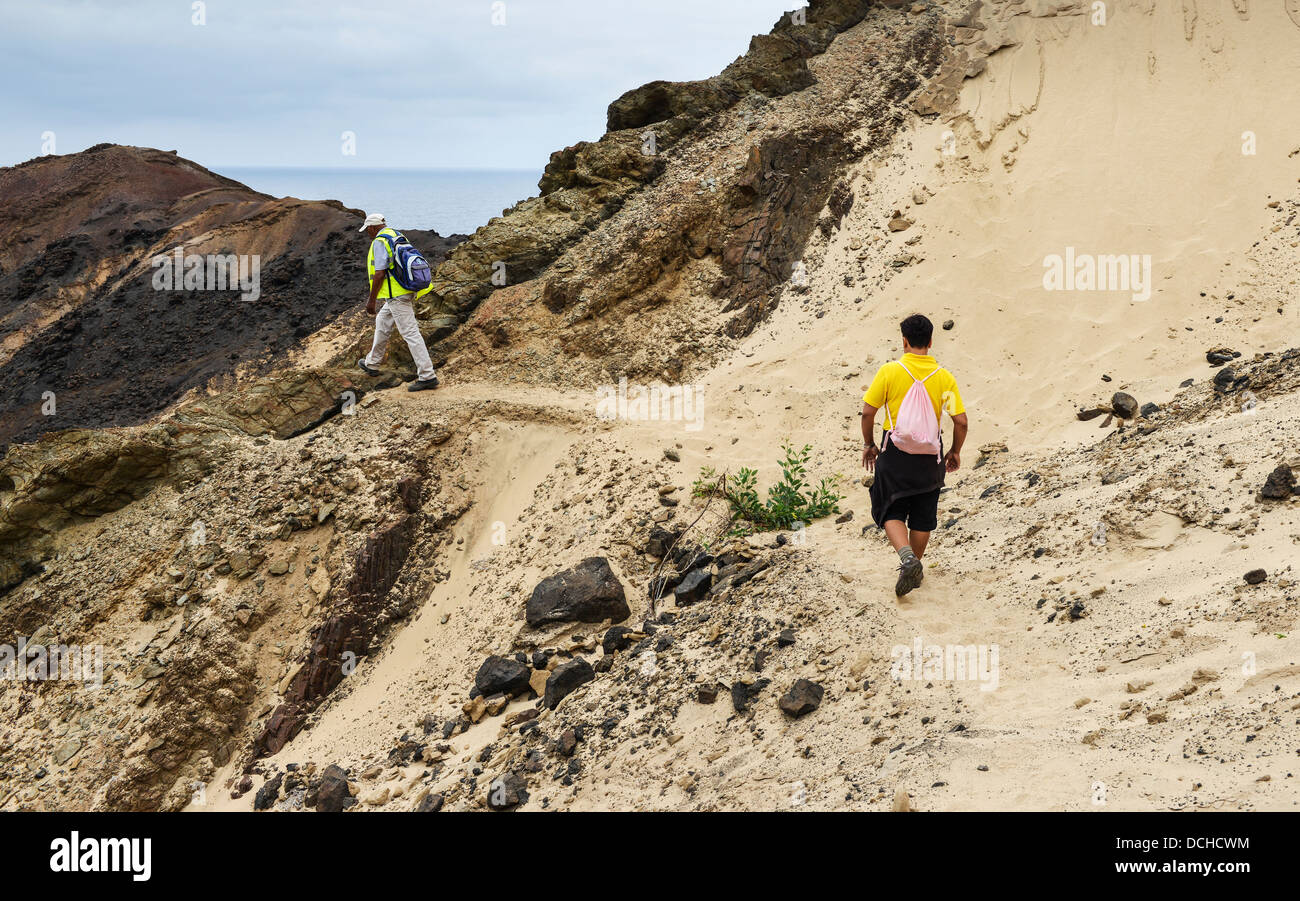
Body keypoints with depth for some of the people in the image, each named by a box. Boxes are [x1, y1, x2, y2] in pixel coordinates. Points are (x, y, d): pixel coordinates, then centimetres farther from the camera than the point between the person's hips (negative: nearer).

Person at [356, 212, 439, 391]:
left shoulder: (379, 242, -13)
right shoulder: (397, 237, 16)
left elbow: (379, 274, -18)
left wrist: (371, 300, -11)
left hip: (396, 295, -10)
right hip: (407, 292, 10)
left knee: (410, 333, -11)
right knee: (382, 323, 25)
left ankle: (428, 376, -14)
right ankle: (371, 364, 40)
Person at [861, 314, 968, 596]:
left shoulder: (890, 371, -9)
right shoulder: (944, 377, -4)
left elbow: (868, 412, -8)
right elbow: (961, 421, -5)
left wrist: (869, 445, 7)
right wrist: (955, 452, 11)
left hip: (895, 453, -2)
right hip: (929, 456, 2)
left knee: (891, 512, 9)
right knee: (922, 516, 17)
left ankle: (907, 557, -15)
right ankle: (916, 569, 27)